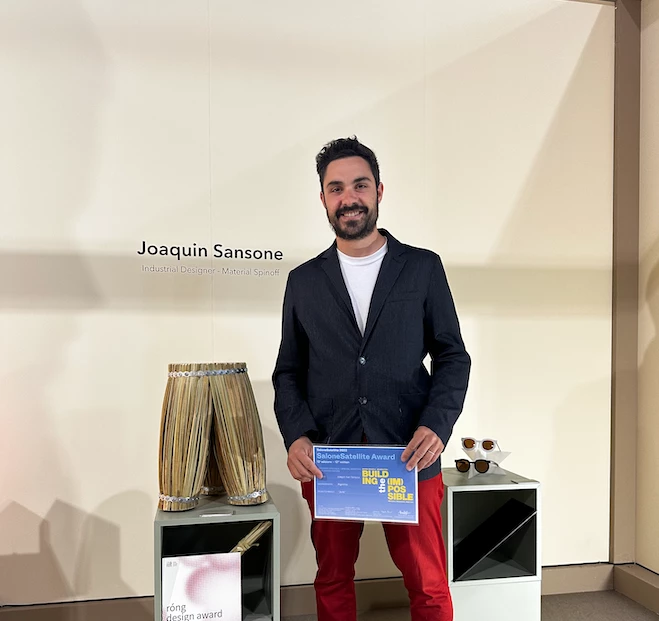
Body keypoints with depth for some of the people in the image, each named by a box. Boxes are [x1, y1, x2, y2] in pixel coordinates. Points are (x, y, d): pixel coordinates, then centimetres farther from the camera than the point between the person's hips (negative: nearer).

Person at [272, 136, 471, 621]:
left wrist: (437, 425, -12)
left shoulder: (423, 268, 4)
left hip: (410, 456, -1)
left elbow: (452, 356, 4)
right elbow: (288, 371, 9)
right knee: (333, 581, 16)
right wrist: (296, 436, -7)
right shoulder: (304, 281, 8)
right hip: (326, 460, 2)